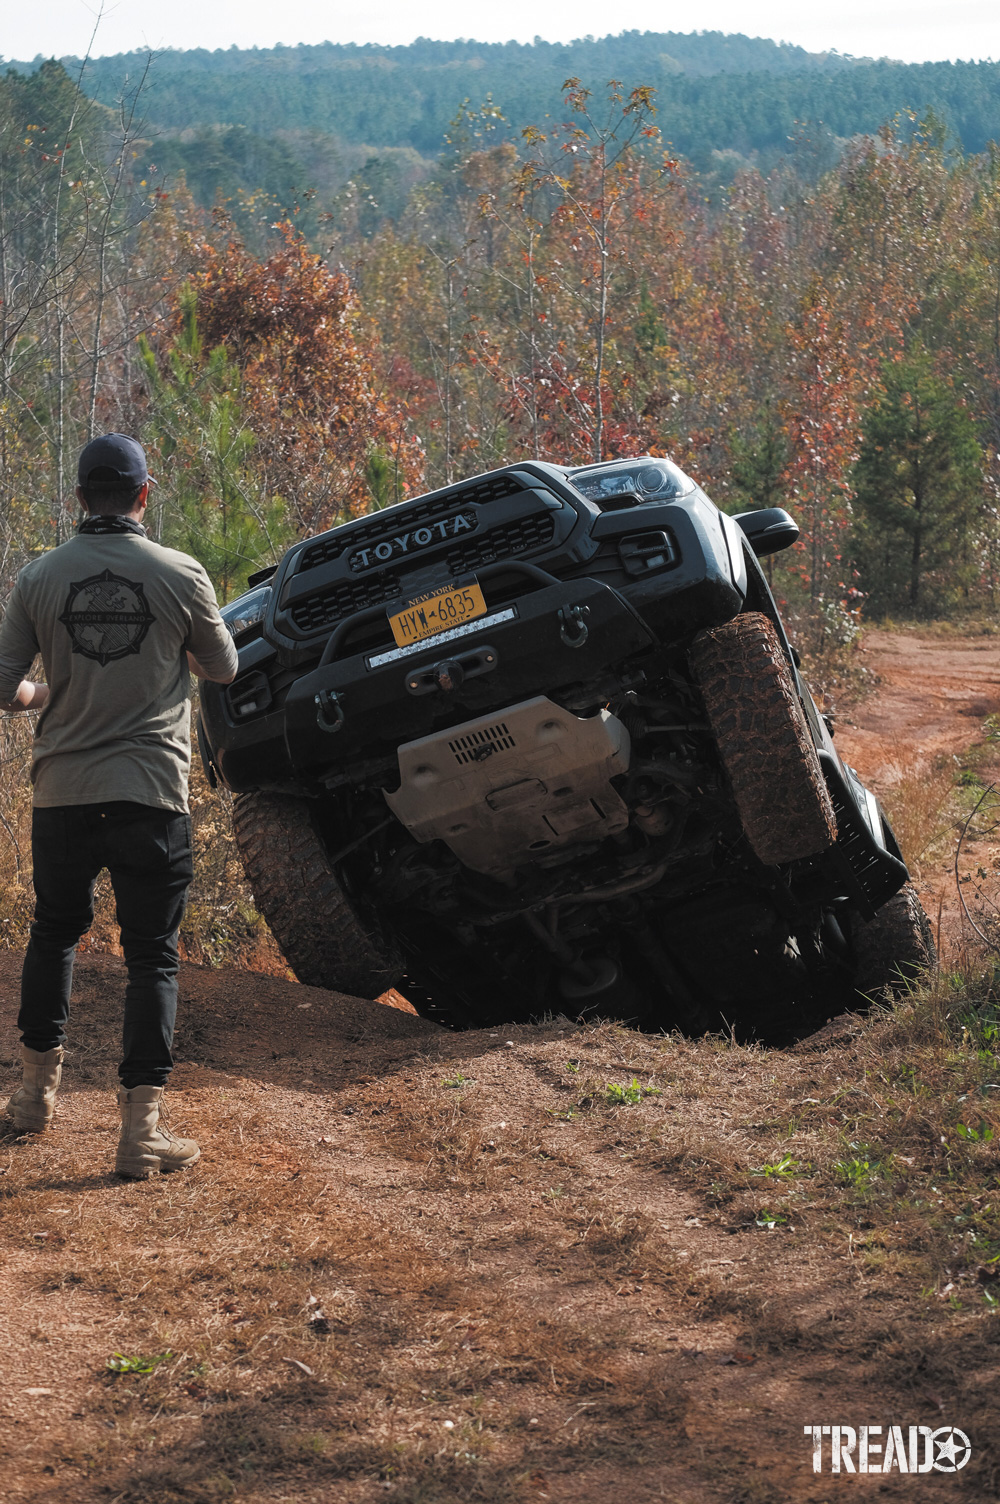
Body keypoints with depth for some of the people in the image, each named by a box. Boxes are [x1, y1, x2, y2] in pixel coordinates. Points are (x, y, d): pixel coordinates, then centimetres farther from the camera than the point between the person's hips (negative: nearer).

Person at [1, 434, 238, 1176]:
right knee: (152, 957, 3)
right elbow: (222, 667, 10)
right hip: (151, 794, -2)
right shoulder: (181, 575, -5)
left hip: (62, 791, 2)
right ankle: (142, 1128, -1)